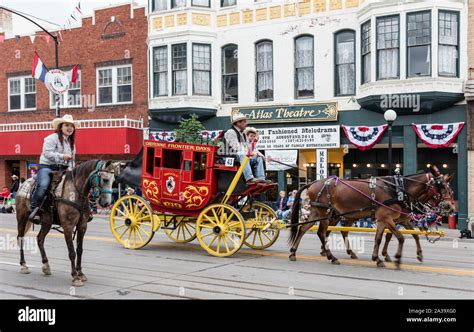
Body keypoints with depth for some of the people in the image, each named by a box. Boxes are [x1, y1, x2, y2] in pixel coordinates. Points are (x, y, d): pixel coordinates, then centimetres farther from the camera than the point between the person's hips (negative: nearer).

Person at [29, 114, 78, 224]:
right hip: (47, 167, -7)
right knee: (43, 185, -33)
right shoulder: (52, 138, -3)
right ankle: (34, 211, -28)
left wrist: (70, 169, 8)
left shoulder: (71, 142, 22)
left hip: (63, 169, 7)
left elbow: (72, 158, 25)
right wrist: (62, 156, -22)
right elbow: (47, 153, -16)